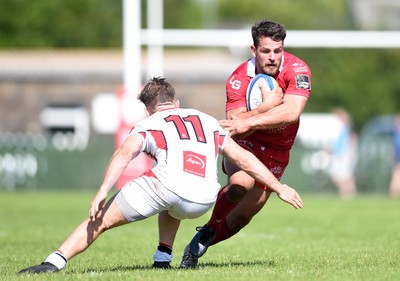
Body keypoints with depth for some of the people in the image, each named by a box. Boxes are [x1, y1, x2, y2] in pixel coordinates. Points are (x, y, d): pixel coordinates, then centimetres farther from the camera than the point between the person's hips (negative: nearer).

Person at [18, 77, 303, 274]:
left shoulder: (148, 125, 23)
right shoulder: (210, 122, 33)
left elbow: (125, 153, 3)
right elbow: (244, 159, 32)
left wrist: (103, 190, -9)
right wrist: (279, 187, 40)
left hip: (167, 183, -3)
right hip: (203, 199, 4)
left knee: (101, 219, 7)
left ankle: (55, 262, -7)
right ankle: (163, 258, 27)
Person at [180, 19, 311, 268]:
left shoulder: (297, 70, -22)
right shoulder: (239, 79, -22)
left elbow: (292, 112, -36)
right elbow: (235, 128, -29)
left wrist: (249, 122, -42)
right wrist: (266, 106, -44)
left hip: (277, 151, 2)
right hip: (245, 144, -2)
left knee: (245, 214, 3)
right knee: (240, 183, -33)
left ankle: (198, 247, 27)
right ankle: (207, 231, -6)